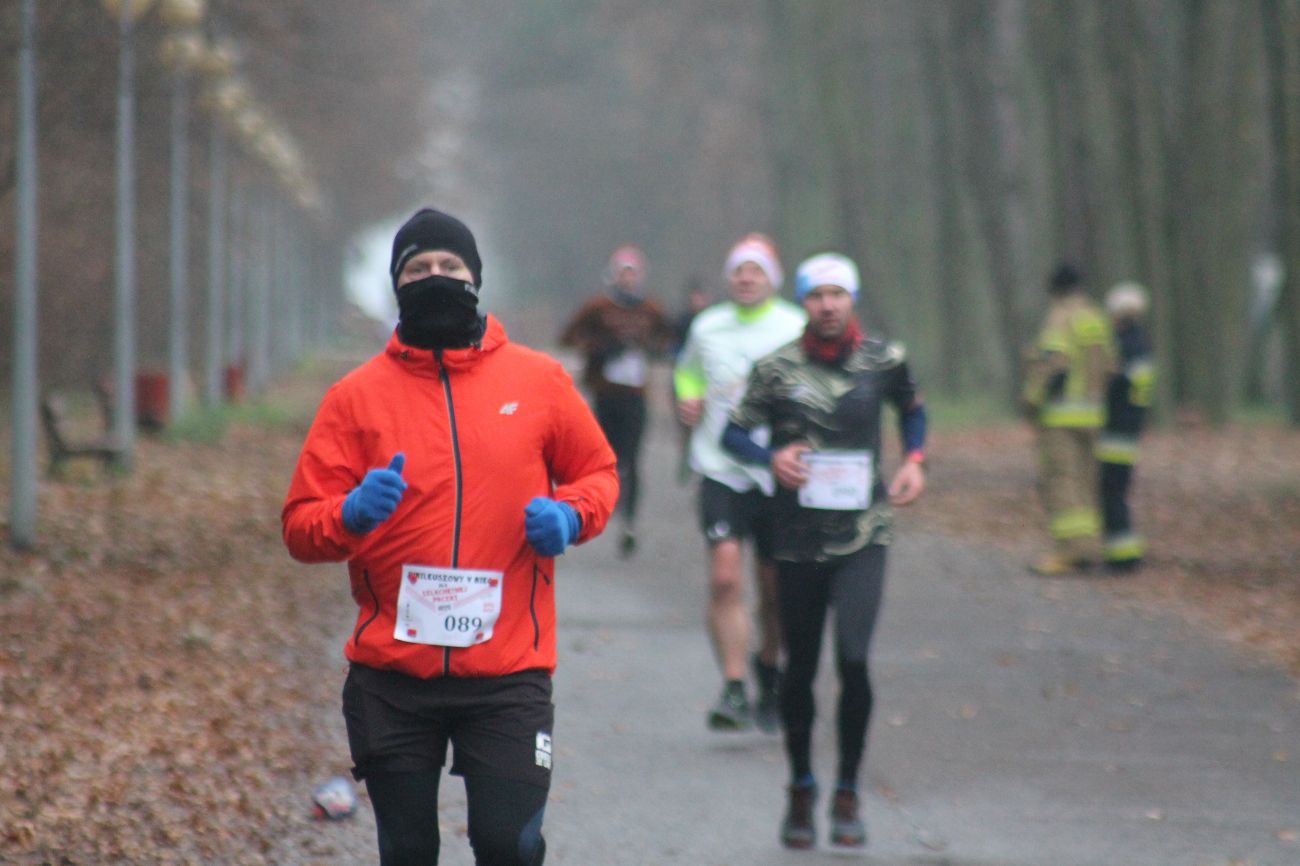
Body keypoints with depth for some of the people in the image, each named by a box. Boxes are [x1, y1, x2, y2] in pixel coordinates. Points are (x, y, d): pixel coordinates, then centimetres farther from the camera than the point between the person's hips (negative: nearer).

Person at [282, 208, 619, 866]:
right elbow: (300, 525, 1)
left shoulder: (539, 380, 5)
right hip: (391, 678, 1)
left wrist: (570, 514, -6)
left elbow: (598, 472, 16)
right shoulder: (357, 396, 3)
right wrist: (351, 515, -21)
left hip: (507, 671, -1)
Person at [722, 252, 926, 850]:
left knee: (853, 660, -14)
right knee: (801, 667, 9)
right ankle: (801, 790, 28)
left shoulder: (883, 361, 2)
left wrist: (914, 459, 4)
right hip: (798, 536, 1)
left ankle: (847, 795, 2)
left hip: (863, 536, -1)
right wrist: (771, 458, -13)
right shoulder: (778, 368, -2)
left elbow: (912, 409, 21)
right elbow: (733, 430, 6)